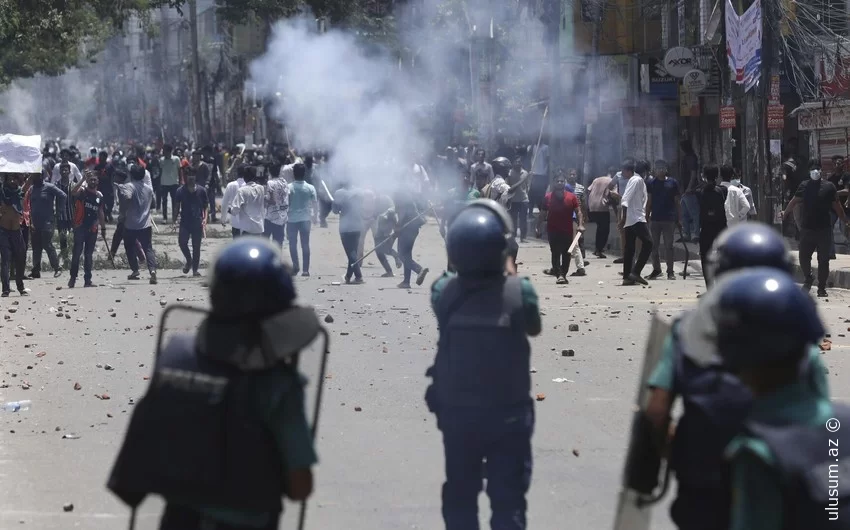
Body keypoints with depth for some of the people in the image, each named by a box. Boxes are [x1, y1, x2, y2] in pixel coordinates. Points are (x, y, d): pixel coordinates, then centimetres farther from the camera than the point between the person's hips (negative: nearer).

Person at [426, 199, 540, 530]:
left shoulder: (443, 291, -11)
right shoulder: (520, 292, -17)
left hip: (455, 412, 2)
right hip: (507, 414, -2)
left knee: (459, 497, 17)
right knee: (508, 501, 7)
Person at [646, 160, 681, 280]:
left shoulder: (672, 183, 4)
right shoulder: (651, 184, 6)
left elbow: (677, 202, 5)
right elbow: (649, 202, 9)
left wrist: (679, 219, 2)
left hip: (669, 219, -2)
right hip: (655, 219, 2)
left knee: (668, 246, 0)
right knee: (654, 246, 6)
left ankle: (670, 271, 4)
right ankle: (656, 269, 17)